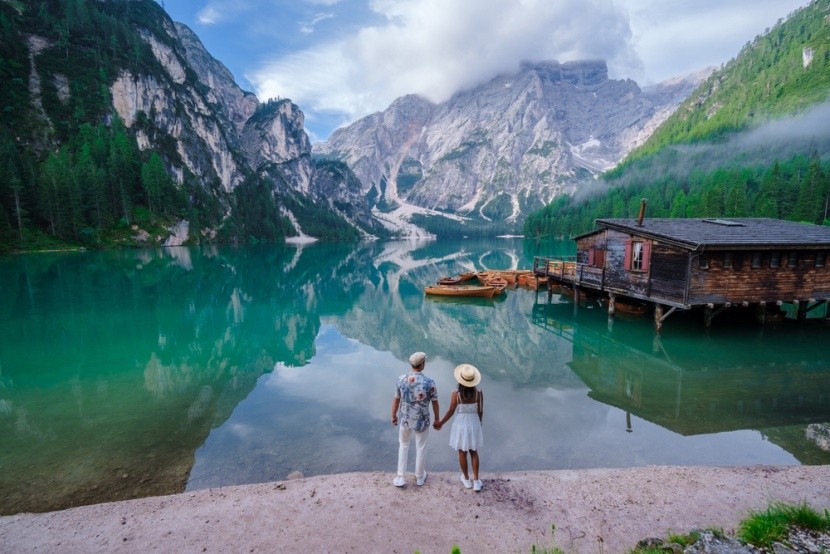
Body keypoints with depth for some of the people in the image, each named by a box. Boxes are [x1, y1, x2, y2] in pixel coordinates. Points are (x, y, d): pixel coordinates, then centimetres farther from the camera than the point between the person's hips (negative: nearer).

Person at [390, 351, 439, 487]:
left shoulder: (401, 379, -14)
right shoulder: (429, 382, -19)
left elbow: (396, 399, -4)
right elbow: (435, 403, -8)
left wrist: (393, 416, 11)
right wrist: (437, 419, 8)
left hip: (405, 419, 2)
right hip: (422, 420, -1)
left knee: (403, 445, 23)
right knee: (421, 447, 19)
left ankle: (400, 477, 25)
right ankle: (420, 477, 35)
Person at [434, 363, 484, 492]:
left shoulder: (456, 394, -21)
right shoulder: (479, 393, -15)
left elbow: (451, 412, -12)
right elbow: (480, 411, -5)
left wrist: (440, 423, 4)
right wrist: (479, 424, 14)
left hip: (460, 425, -2)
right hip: (474, 424, 2)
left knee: (462, 453, 18)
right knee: (474, 452, 20)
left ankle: (466, 479, 35)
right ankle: (476, 481, 25)